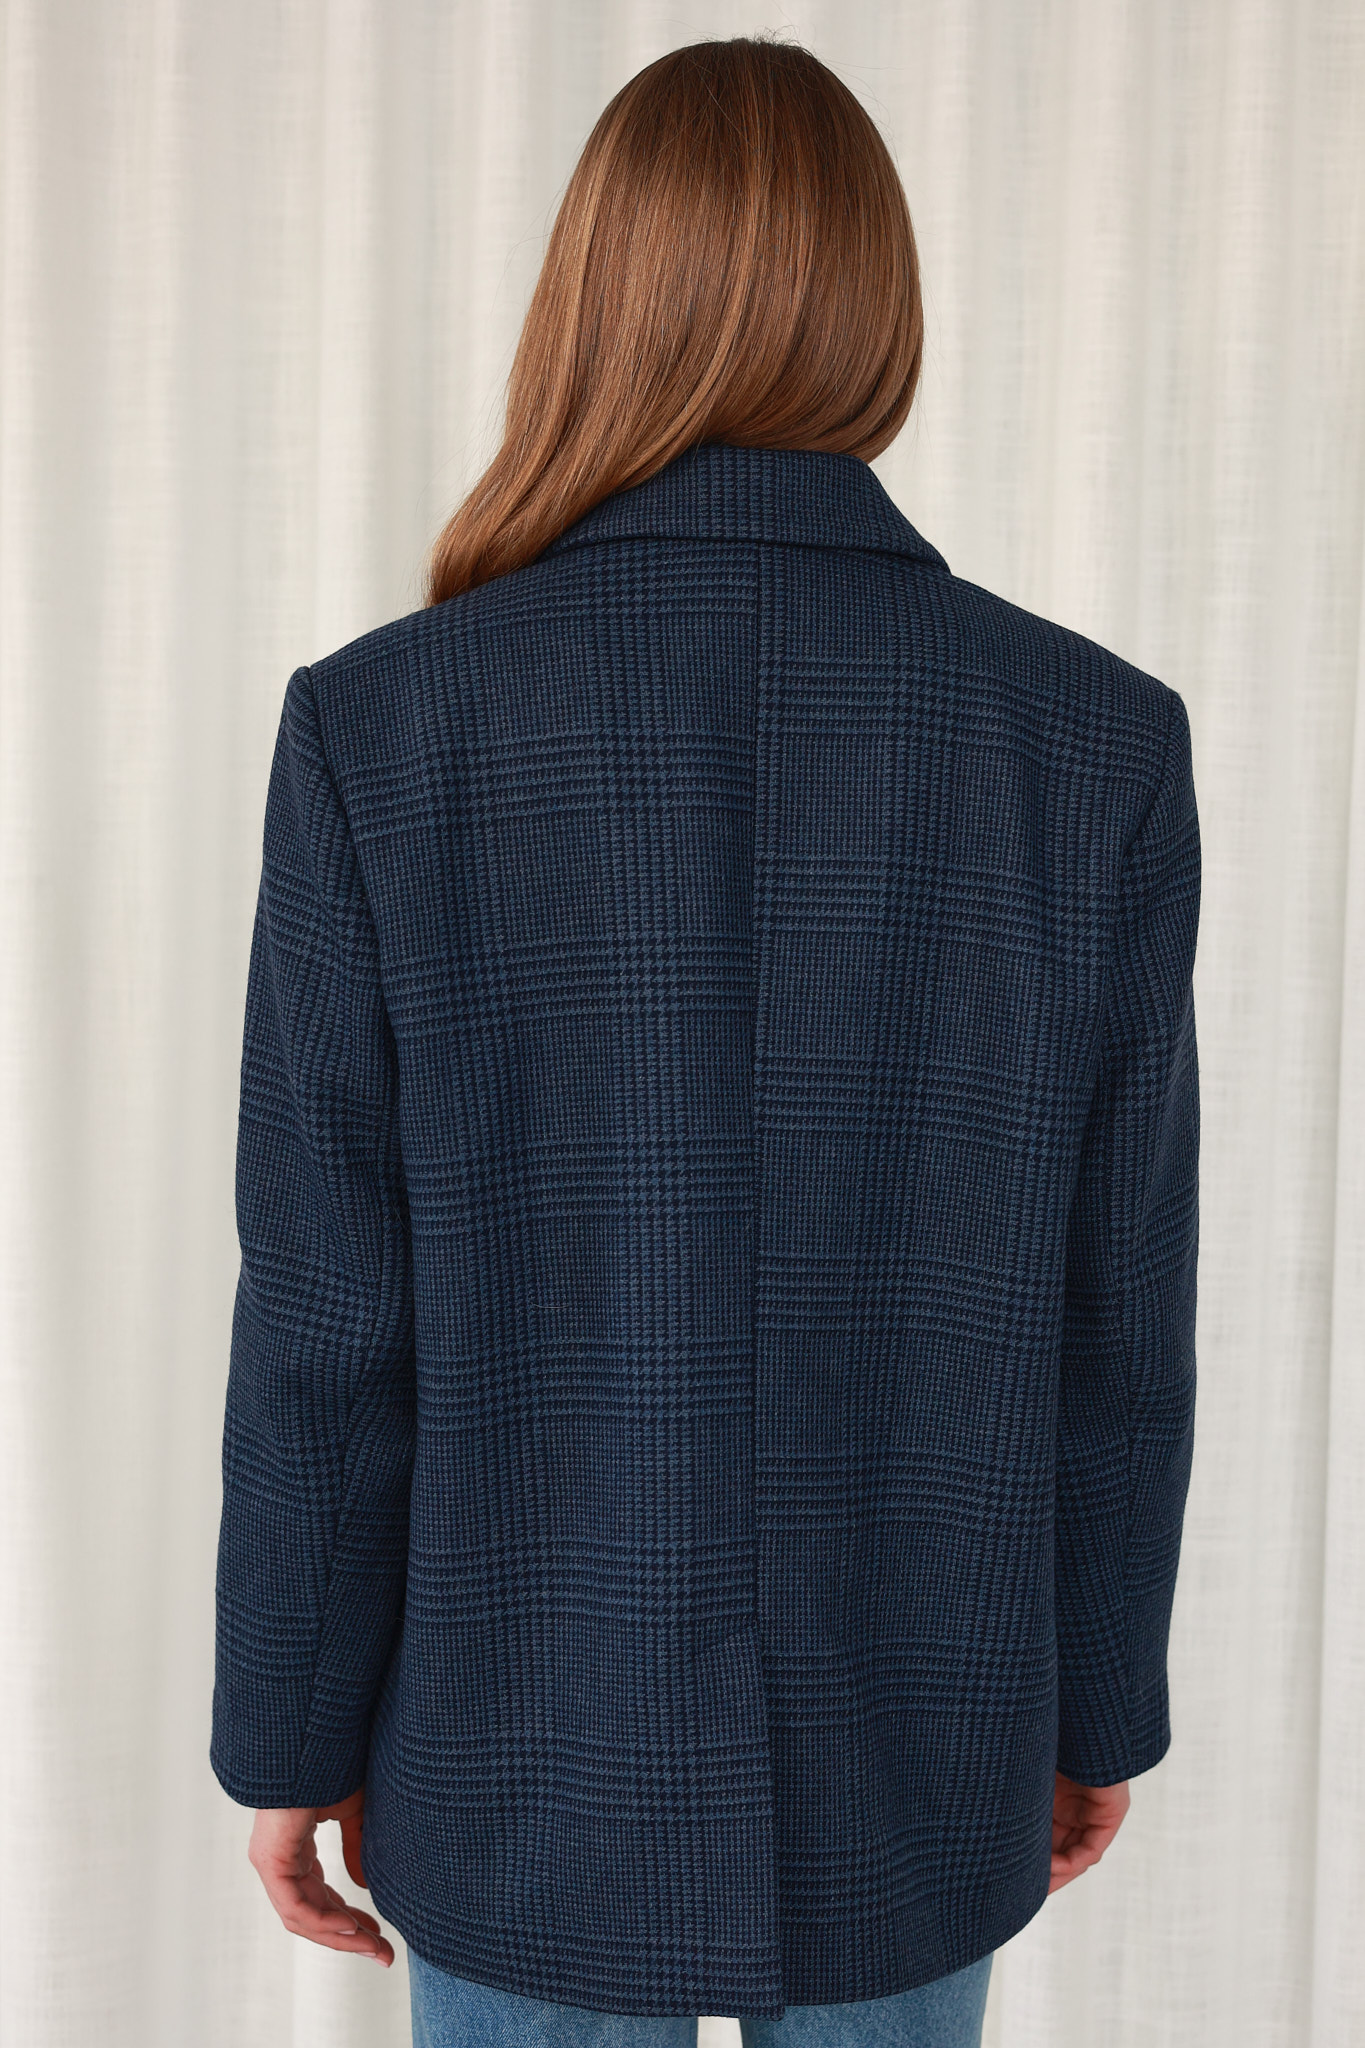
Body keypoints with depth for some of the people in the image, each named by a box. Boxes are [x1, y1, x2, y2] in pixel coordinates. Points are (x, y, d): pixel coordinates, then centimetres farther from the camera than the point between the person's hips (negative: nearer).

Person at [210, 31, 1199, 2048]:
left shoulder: (386, 724, -16)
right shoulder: (1098, 737, -12)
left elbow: (328, 1327, -12)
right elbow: (1116, 1310, -5)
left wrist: (296, 1729, 3)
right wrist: (1100, 1700, 10)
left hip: (535, 1753, -1)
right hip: (913, 1753, 2)